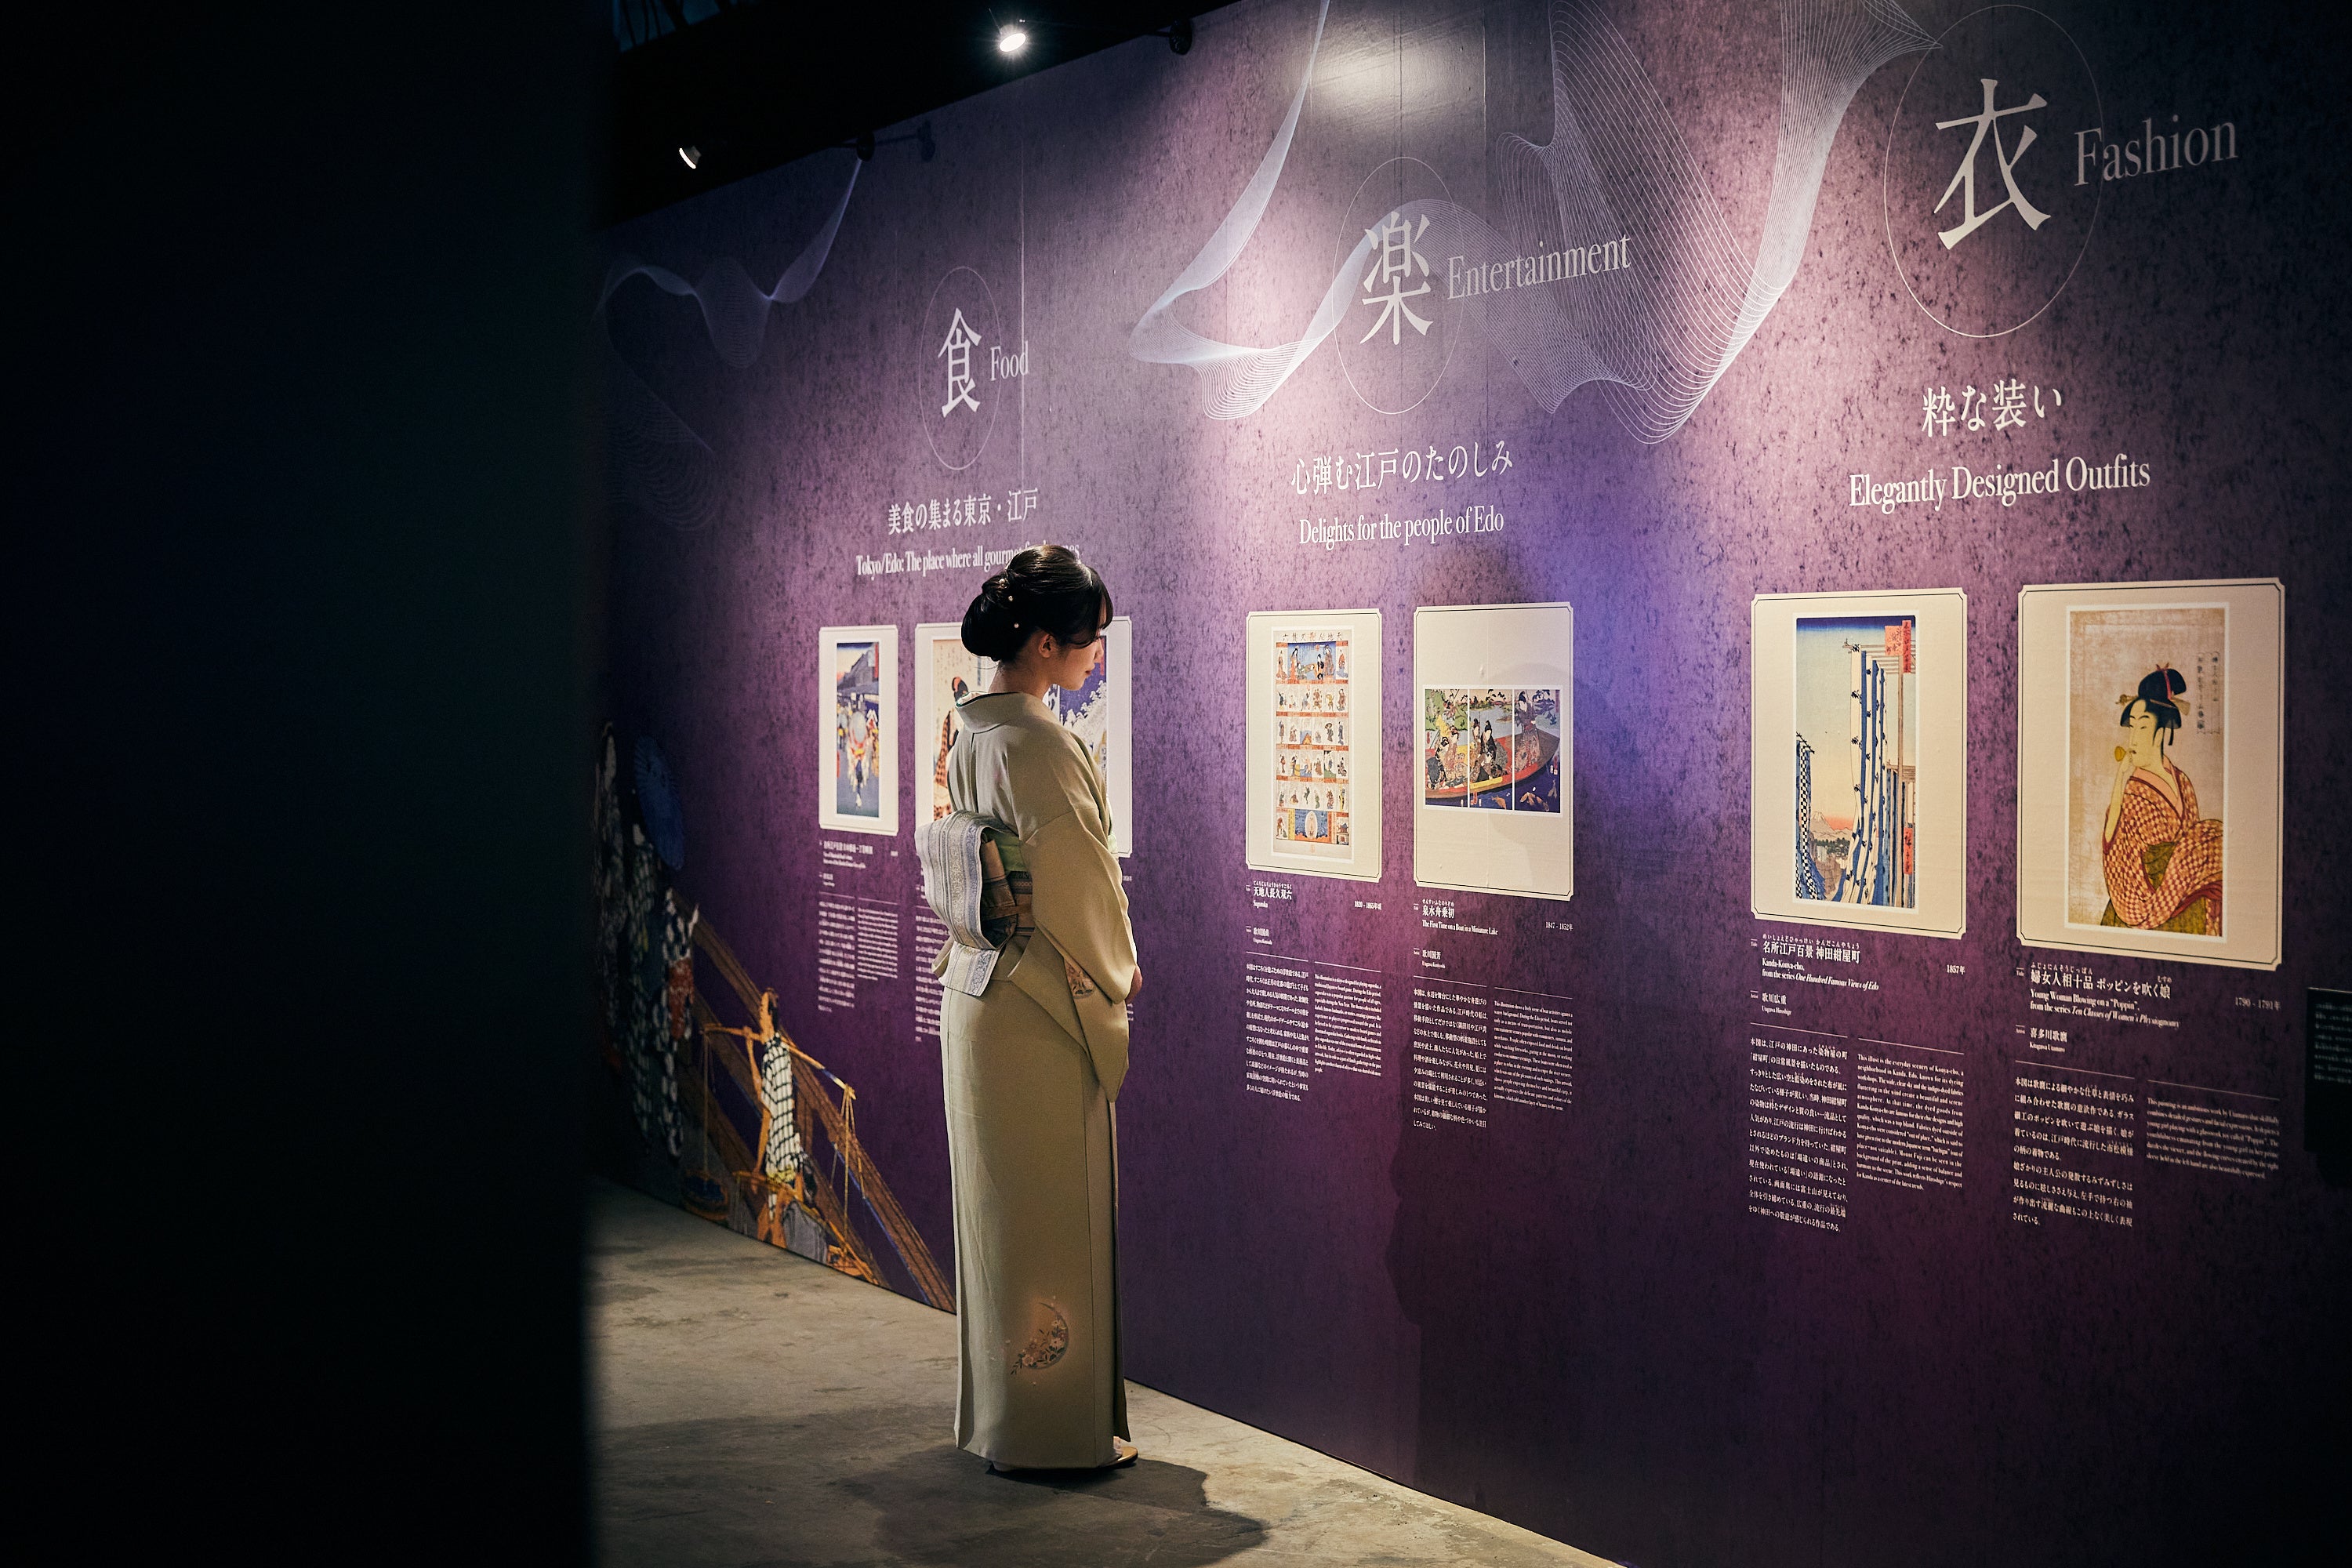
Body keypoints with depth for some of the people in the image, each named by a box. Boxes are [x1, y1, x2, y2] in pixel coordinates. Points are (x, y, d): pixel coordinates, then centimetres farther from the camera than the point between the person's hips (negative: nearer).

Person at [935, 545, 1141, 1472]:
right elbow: (1076, 883, -18)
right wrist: (1119, 972, 1)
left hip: (975, 999, 9)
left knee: (999, 1210, 17)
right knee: (1050, 1217, 1)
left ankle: (996, 1409, 28)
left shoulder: (972, 730, 8)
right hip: (1041, 1010, -9)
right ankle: (1053, 1428, 12)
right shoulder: (1038, 743, -20)